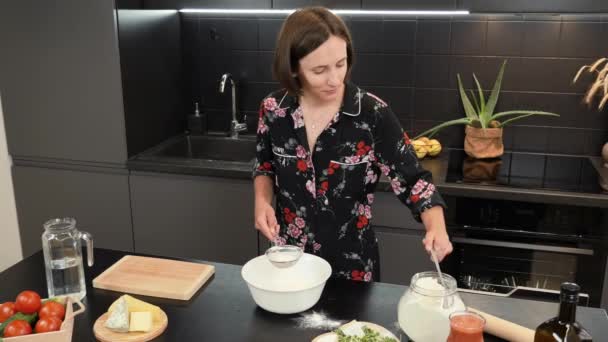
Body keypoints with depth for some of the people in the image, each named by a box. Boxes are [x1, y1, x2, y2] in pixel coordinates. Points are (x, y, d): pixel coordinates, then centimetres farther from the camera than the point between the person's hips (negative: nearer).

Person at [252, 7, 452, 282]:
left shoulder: (373, 114, -18)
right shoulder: (273, 110, -10)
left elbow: (412, 180, -12)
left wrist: (436, 227, -29)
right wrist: (262, 201, -10)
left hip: (352, 263, -2)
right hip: (289, 257, 3)